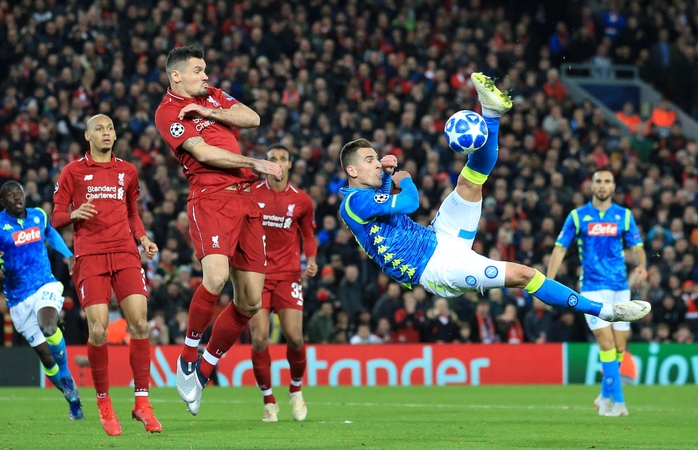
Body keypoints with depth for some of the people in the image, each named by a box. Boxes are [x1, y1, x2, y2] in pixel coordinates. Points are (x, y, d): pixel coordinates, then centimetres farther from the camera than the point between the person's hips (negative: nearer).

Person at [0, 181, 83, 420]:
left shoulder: (38, 216, 5)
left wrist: (69, 255, 22)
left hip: (46, 286, 1)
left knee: (48, 327, -31)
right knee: (44, 354, -1)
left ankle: (65, 373, -6)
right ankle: (73, 398, 17)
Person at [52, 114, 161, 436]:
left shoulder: (127, 171, 17)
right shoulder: (73, 171, 7)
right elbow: (56, 218, 7)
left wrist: (143, 239, 8)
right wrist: (75, 214, -15)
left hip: (125, 254, 3)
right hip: (89, 257, -3)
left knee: (139, 323, -11)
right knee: (98, 330, -11)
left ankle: (141, 401, -4)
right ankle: (103, 402, 5)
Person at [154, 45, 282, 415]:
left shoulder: (212, 96, 21)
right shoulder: (168, 112, -2)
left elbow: (252, 118, 8)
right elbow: (204, 152, -12)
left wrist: (210, 112, -3)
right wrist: (255, 164, -13)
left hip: (244, 198, 7)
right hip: (211, 198, -7)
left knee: (250, 302, 1)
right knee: (216, 276, -31)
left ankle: (204, 370, 16)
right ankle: (187, 356, -11)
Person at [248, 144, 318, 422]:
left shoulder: (302, 201, 3)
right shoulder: (251, 194, 1)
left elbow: (308, 235, 15)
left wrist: (310, 261, -2)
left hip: (288, 276, 0)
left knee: (294, 337, -9)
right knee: (259, 339, -10)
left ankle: (296, 391, 19)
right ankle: (269, 401, 6)